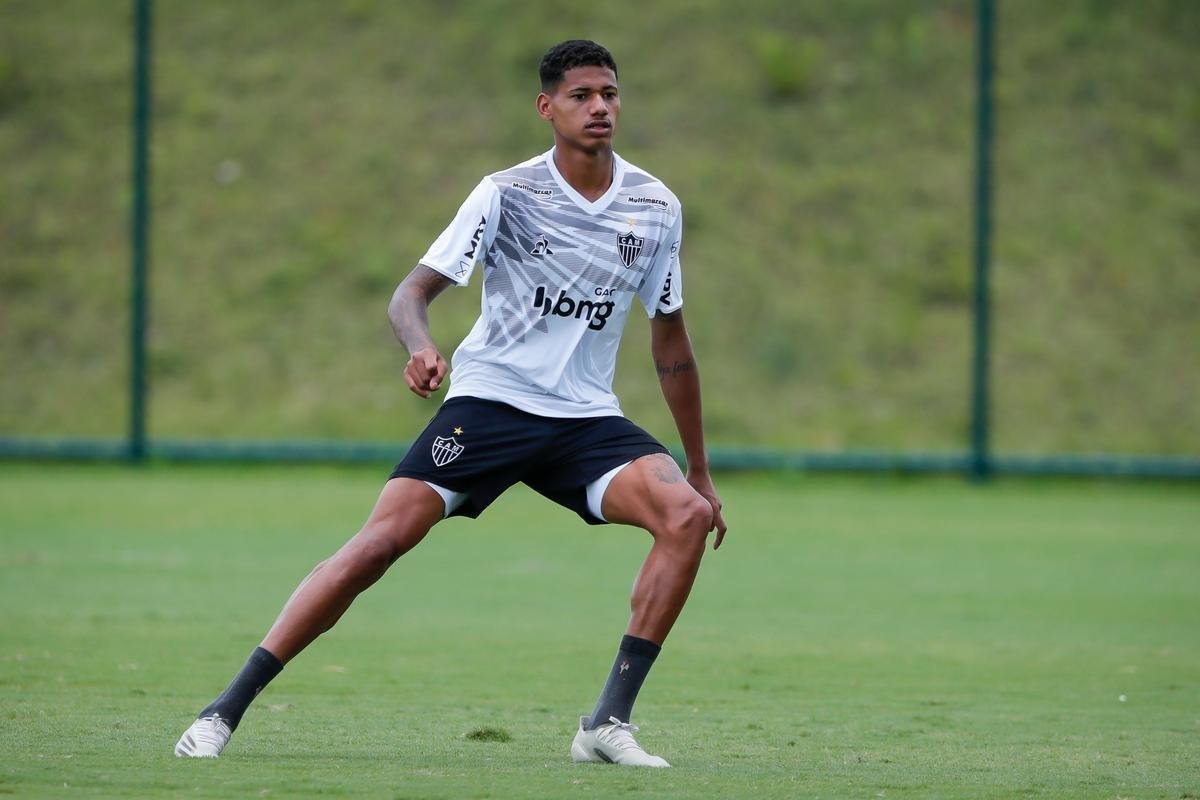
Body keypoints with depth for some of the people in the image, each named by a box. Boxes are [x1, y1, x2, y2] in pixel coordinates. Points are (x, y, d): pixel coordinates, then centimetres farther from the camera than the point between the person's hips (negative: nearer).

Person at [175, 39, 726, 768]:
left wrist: (700, 469, 17)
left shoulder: (657, 208, 4)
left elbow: (671, 340, 15)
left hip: (586, 418, 3)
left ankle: (608, 723, -16)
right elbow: (413, 294, -10)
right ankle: (225, 712, -10)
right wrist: (421, 347, -34)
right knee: (382, 541, -18)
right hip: (489, 401, -3)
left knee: (686, 515, -22)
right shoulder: (507, 194, -6)